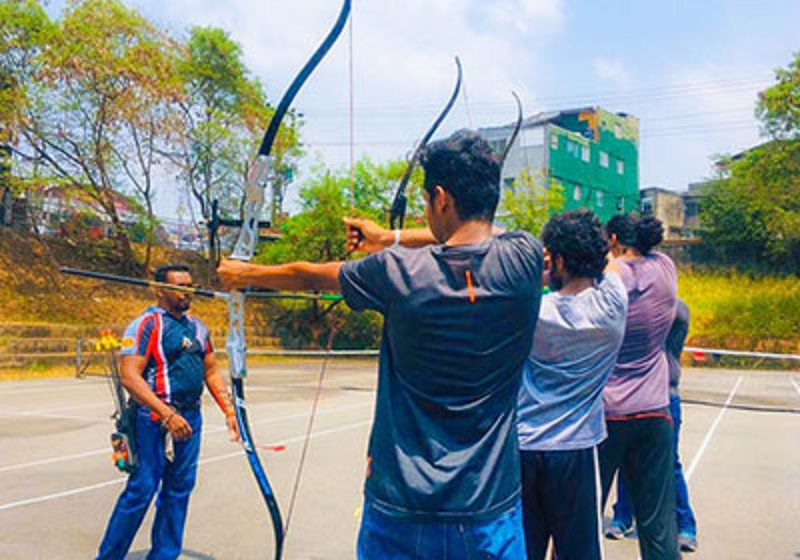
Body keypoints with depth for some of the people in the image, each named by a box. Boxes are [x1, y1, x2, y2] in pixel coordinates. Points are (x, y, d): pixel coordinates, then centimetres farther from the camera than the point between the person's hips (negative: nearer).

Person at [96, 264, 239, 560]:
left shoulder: (197, 326, 13)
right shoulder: (146, 324, -9)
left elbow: (211, 372, 19)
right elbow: (129, 376, -19)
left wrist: (229, 411, 9)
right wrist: (167, 415, -25)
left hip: (190, 418, 7)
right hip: (156, 420, -7)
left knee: (179, 488, 11)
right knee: (141, 488, -3)